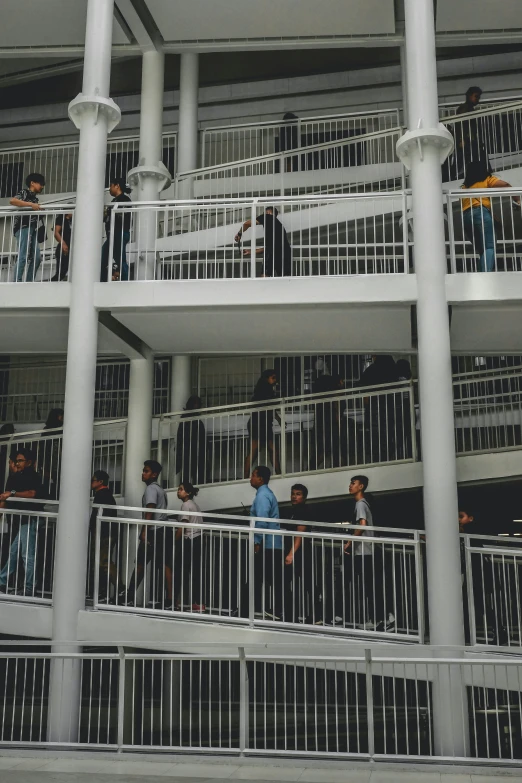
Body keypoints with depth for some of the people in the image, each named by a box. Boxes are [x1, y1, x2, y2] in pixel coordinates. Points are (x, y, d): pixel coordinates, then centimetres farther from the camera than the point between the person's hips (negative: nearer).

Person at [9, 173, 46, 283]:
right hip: (23, 227, -8)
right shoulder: (24, 192, 0)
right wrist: (31, 204, -22)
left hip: (32, 229, 8)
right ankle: (17, 282, -14)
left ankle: (29, 282, 4)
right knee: (23, 257, -14)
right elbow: (12, 201, -19)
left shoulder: (35, 197, 23)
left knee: (37, 257, 1)